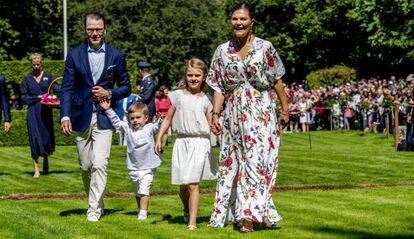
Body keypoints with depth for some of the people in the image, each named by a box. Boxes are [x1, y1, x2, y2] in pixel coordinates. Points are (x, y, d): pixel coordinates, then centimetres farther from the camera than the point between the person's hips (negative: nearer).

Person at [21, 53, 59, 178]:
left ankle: (46, 160, 32)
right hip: (33, 112, 0)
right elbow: (24, 97, 4)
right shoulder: (26, 79, 8)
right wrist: (37, 97, -9)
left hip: (46, 111, 0)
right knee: (34, 139, -6)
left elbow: (57, 89, -4)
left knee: (47, 137, 1)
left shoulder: (48, 76, 8)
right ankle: (36, 170, -3)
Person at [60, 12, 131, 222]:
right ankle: (95, 200, 30)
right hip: (81, 118, 2)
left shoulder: (116, 56, 3)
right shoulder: (75, 54, 3)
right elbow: (67, 88, 0)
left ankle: (94, 209, -7)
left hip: (104, 118, -2)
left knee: (99, 164, -13)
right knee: (85, 166, 10)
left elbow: (126, 88, 10)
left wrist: (109, 93, -10)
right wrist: (65, 116, -11)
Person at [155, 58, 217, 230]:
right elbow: (168, 119, 11)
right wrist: (159, 138, 4)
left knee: (193, 184, -10)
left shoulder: (205, 100, 6)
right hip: (182, 142, 2)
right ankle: (187, 211, 34)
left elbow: (211, 124, 9)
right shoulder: (178, 95, 7)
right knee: (182, 185, 6)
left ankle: (192, 221, -9)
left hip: (200, 143, -2)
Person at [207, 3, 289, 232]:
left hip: (260, 113, -3)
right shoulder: (223, 51, 4)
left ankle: (248, 215, -9)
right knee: (232, 161, 8)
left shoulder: (265, 48, -2)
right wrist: (215, 114, -4)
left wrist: (285, 108, 3)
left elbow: (277, 80, 3)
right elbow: (219, 87, 5)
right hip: (233, 114, 3)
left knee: (256, 160, -8)